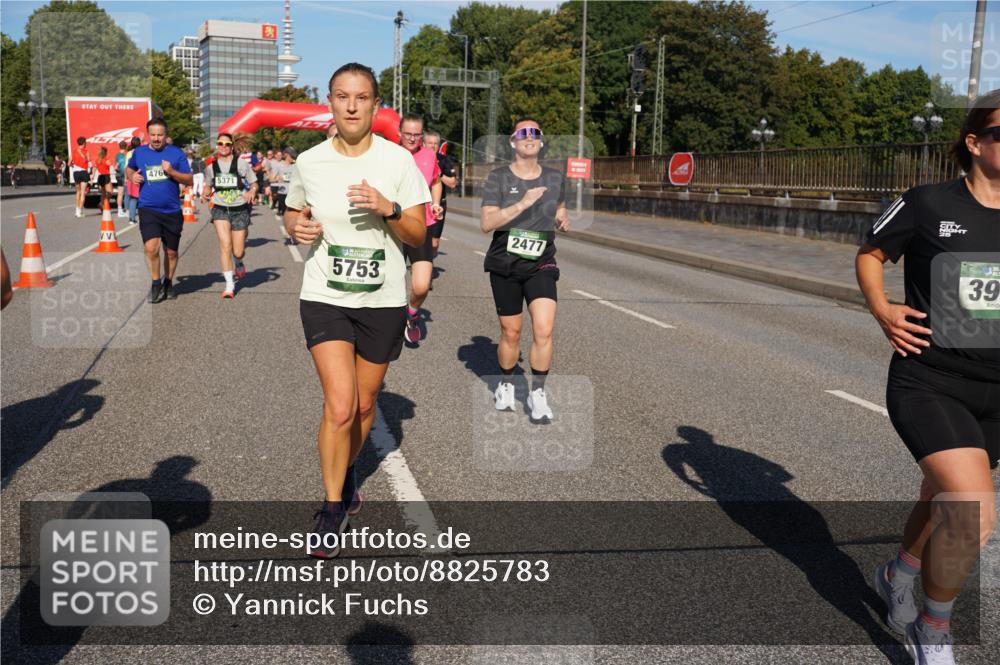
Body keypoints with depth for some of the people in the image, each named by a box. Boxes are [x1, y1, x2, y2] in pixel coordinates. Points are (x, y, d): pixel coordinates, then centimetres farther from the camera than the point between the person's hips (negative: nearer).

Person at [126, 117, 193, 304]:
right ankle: (156, 284, 2)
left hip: (172, 211, 0)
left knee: (171, 252, 10)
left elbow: (189, 181, 0)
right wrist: (132, 176, 1)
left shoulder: (176, 153, 0)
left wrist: (172, 172, -16)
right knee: (151, 248, -18)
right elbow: (129, 169, 24)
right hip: (148, 210, 0)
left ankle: (168, 283, 33)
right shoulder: (139, 152, 5)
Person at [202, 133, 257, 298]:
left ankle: (239, 264, 41)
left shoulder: (240, 163, -3)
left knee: (238, 252, 2)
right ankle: (229, 285, -9)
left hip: (239, 210, -1)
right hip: (220, 210, 1)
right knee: (225, 246, -15)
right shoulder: (211, 165, 5)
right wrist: (205, 194, -2)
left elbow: (254, 183, 5)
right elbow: (208, 185, 20)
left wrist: (252, 192, -17)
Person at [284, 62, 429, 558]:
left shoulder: (398, 160, -5)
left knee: (364, 406, 13)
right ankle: (332, 508, 6)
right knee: (340, 406, -12)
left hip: (383, 300, 1)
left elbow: (418, 236, -4)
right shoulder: (309, 163, -2)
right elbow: (292, 214, 15)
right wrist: (296, 227, -8)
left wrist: (389, 209, -23)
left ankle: (346, 473, 43)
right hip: (325, 298, -1)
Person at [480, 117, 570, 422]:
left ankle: (538, 393, 1)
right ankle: (506, 386, 34)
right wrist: (523, 204, -27)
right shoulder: (498, 177, -5)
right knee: (511, 333, 8)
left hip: (541, 264, 1)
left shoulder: (555, 178, 4)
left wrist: (563, 220, 0)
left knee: (543, 329, -16)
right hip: (504, 265, -1)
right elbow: (486, 223, -17)